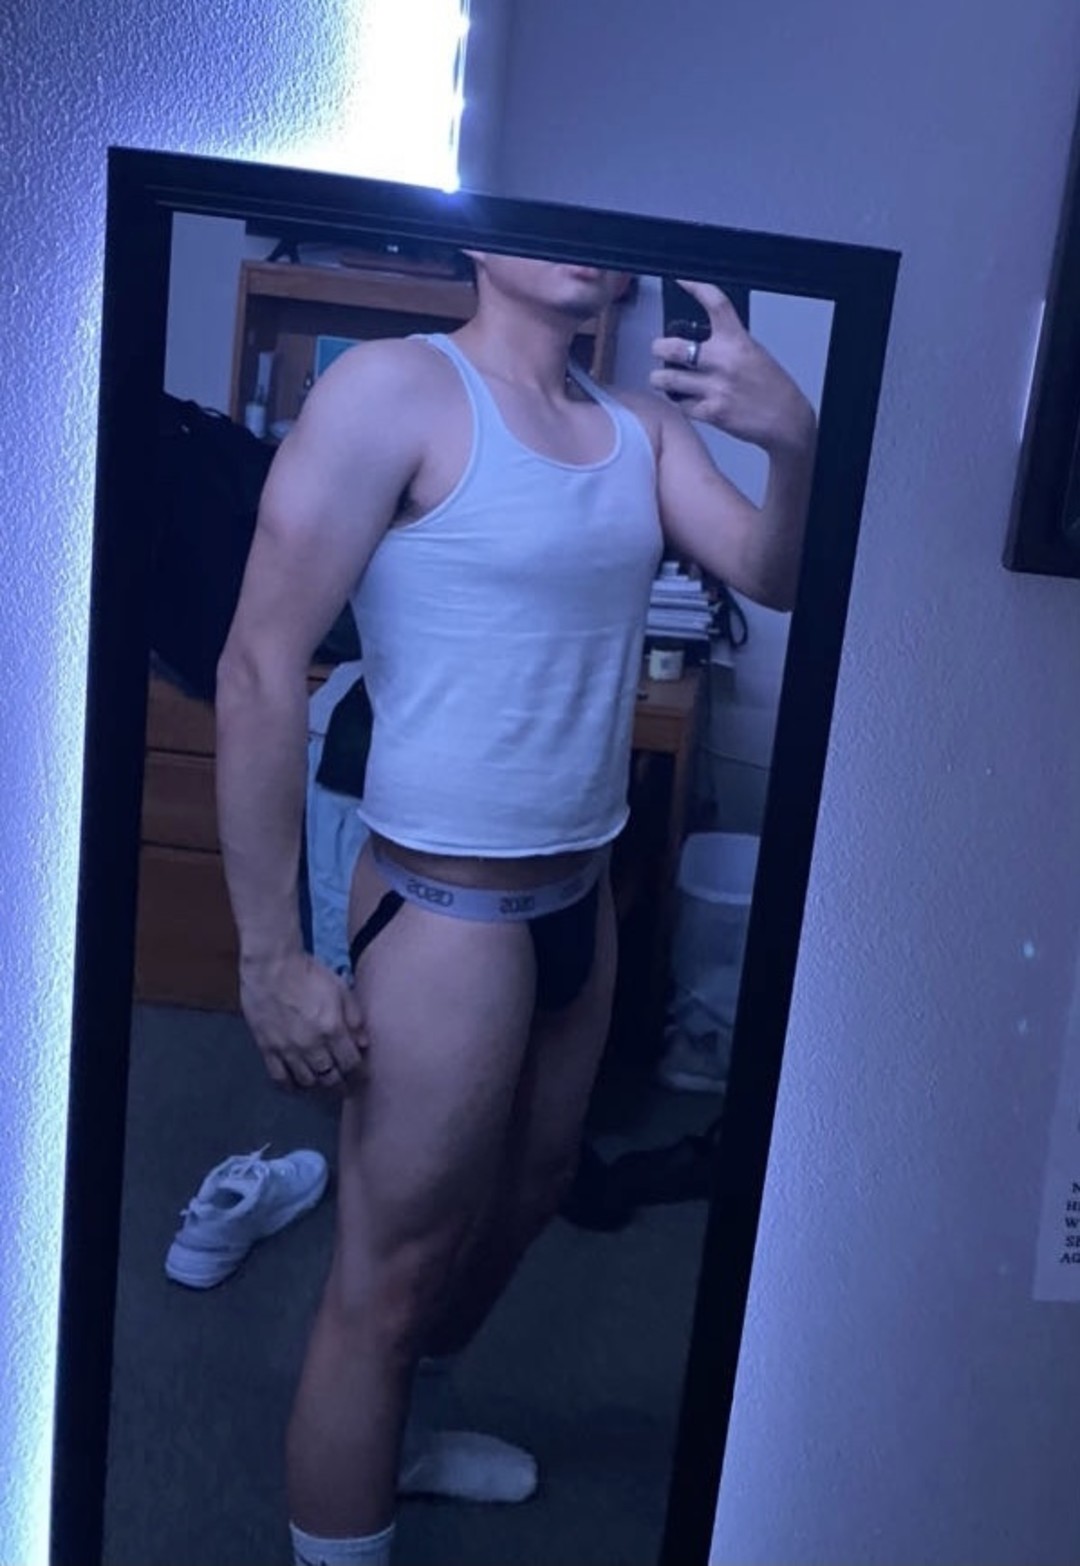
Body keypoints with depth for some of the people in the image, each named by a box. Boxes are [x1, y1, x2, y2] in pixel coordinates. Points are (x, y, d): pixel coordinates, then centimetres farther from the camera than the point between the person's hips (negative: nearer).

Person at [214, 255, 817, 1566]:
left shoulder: (643, 425, 5)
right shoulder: (398, 389, -14)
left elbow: (775, 580, -3)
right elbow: (260, 668, -17)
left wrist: (793, 438, -24)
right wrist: (271, 958, -18)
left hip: (581, 897, 8)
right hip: (447, 908, -8)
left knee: (528, 1192, 24)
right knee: (385, 1275, 4)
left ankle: (397, 1432, 49)